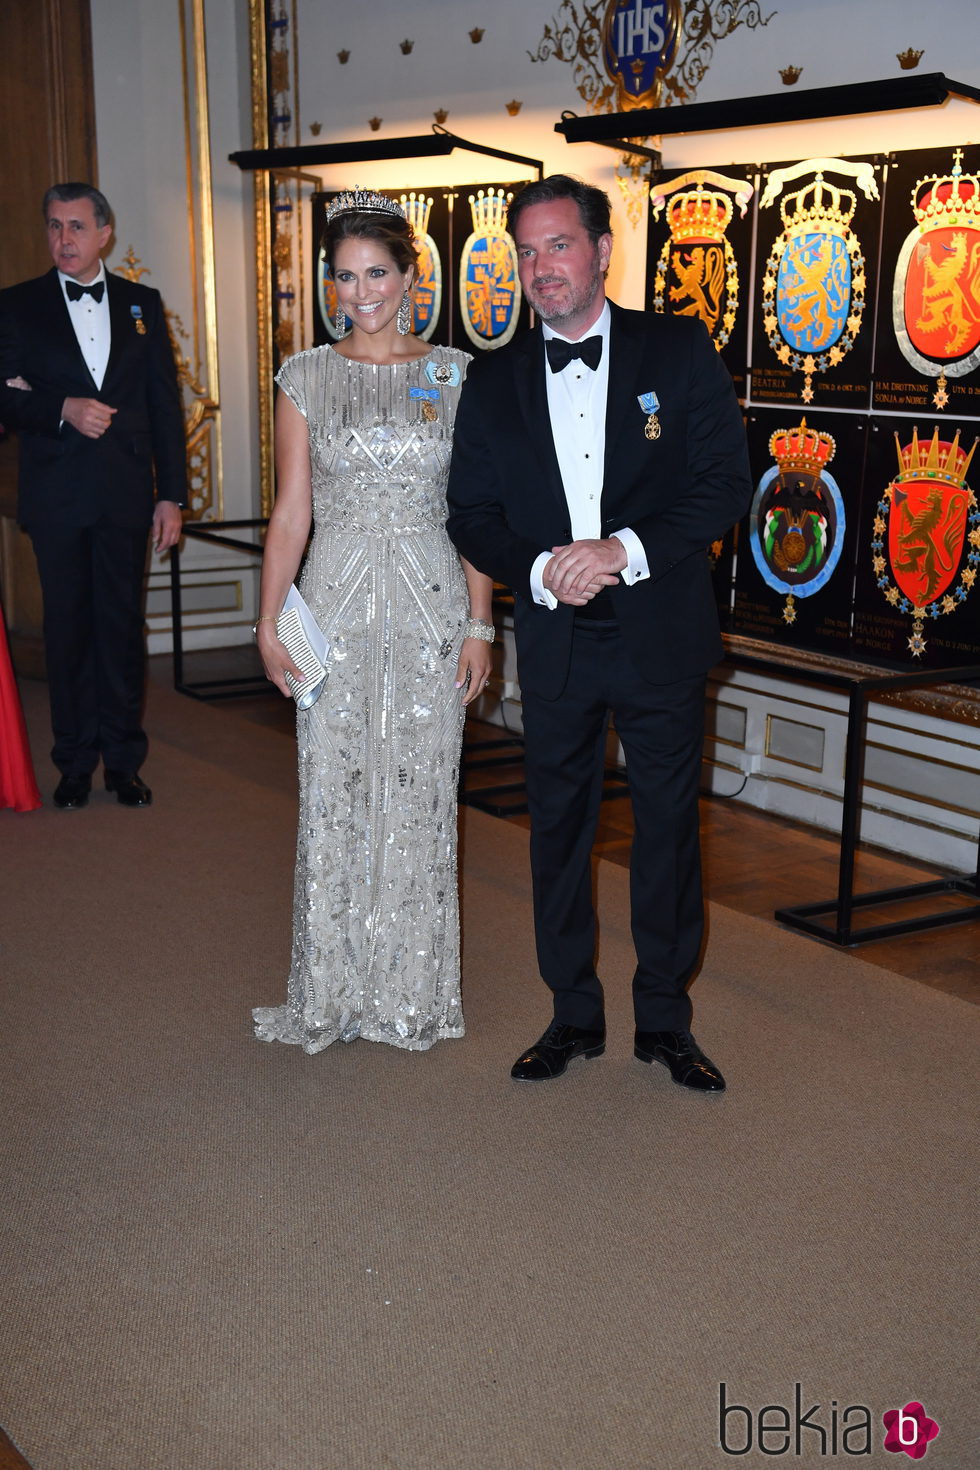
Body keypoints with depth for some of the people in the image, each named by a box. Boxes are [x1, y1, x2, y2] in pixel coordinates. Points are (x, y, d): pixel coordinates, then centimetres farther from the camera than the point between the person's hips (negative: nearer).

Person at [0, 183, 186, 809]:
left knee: (123, 623, 4)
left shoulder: (142, 304, 9)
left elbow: (166, 403, 7)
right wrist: (63, 410, -17)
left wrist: (172, 495, 2)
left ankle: (124, 760, 15)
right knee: (68, 626, 6)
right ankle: (76, 762, 16)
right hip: (56, 493, -1)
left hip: (125, 491, 1)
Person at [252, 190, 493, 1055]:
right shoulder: (307, 377, 5)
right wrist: (269, 619, -2)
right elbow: (291, 512, 5)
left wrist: (480, 624, -3)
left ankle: (412, 993, 21)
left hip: (430, 604, 0)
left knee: (419, 796, 6)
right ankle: (334, 993, 19)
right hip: (336, 602, 0)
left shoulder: (455, 375, 4)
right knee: (334, 796, 4)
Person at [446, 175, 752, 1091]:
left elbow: (724, 482, -7)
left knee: (669, 826, 8)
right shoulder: (494, 382, 6)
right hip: (554, 643, 2)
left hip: (662, 637, -2)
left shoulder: (680, 349, -2)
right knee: (558, 828, 11)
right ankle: (574, 1015, 27)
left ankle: (664, 1020, 24)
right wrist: (539, 569, -14)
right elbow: (472, 516, 5)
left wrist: (628, 552, -19)